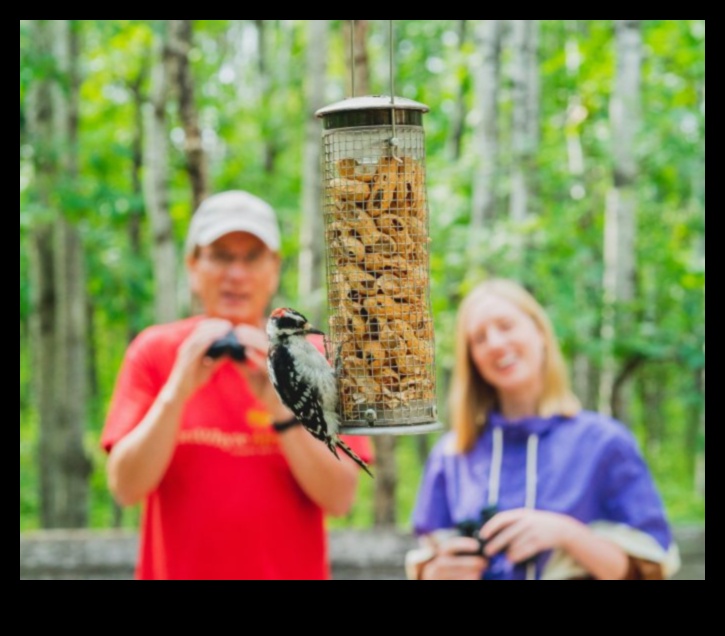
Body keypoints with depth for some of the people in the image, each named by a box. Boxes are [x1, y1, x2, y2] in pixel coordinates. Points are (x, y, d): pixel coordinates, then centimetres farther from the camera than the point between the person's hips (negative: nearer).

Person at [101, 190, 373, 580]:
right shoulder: (154, 352, 5)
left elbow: (340, 497, -5)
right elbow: (125, 487, -5)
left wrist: (280, 405, -15)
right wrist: (178, 390, -14)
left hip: (291, 570, 0)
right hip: (176, 570, 0)